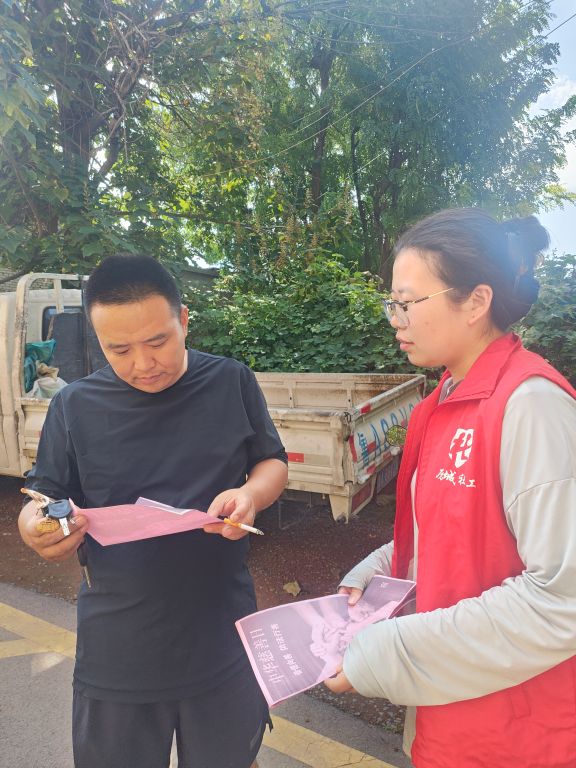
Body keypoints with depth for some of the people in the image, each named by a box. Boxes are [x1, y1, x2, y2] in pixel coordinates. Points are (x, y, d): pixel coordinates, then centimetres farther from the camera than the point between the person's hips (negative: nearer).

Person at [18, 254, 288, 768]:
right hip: (117, 648, 0)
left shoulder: (233, 383, -5)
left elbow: (272, 463, 4)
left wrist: (251, 494, -19)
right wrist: (38, 526, -22)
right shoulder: (74, 407, -5)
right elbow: (44, 500, 2)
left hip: (224, 636, 1)